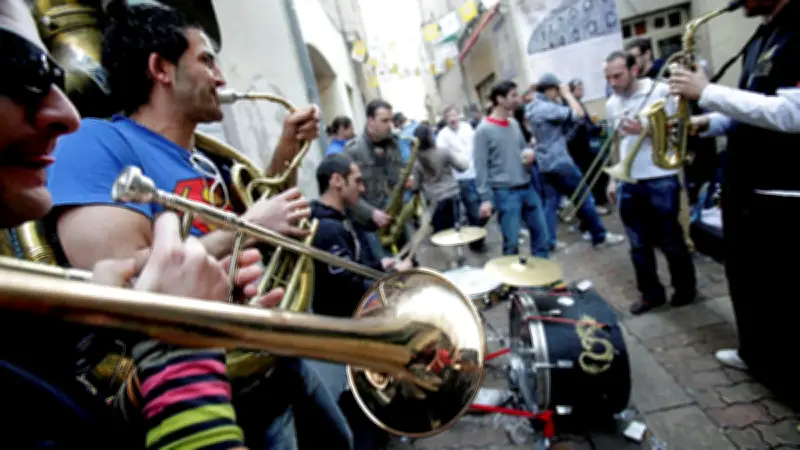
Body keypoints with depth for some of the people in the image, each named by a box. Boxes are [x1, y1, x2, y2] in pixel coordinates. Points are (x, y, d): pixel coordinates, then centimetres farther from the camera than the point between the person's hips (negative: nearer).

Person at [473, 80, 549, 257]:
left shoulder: (514, 124, 12)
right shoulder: (484, 130, -9)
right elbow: (481, 167, -11)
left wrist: (530, 153, -1)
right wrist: (486, 198, -15)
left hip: (527, 188, 7)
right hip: (505, 192, -7)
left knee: (541, 234, 12)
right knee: (511, 242, 0)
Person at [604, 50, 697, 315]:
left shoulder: (661, 91, -7)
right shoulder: (611, 105, 8)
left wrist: (645, 131, -23)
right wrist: (613, 179, 14)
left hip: (661, 179, -4)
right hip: (628, 183, 5)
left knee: (671, 240, 8)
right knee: (639, 245, 10)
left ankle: (685, 289, 28)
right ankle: (651, 293, 23)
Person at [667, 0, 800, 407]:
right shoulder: (761, 37, 14)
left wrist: (708, 93, -22)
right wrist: (706, 123, 4)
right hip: (741, 184, 9)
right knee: (744, 278, 21)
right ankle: (755, 353, 40)